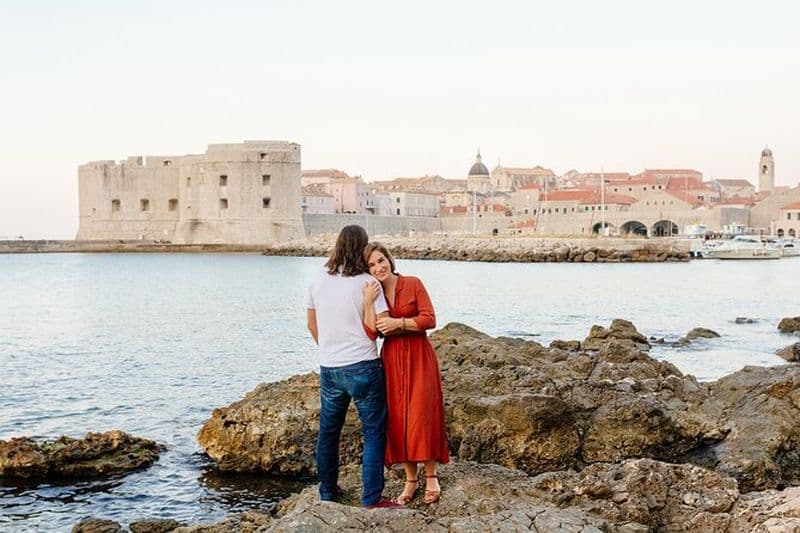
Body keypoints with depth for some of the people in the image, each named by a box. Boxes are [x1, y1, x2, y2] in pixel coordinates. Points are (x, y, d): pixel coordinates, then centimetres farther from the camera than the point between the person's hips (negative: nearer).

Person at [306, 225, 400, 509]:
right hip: (362, 366, -5)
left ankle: (327, 492, 27)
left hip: (329, 367, 5)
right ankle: (371, 498, 0)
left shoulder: (319, 280, 4)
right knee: (374, 432, 2)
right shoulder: (366, 282, -10)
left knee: (328, 431, 16)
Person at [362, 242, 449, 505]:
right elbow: (371, 333, -7)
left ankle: (431, 476, 8)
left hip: (419, 357, -3)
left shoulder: (413, 284, -4)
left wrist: (398, 322, -17)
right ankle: (411, 479, 14)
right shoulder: (371, 293, 4)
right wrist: (369, 304, -20)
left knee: (421, 416, -5)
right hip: (391, 359, 3)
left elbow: (429, 319, -9)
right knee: (397, 419, 3)